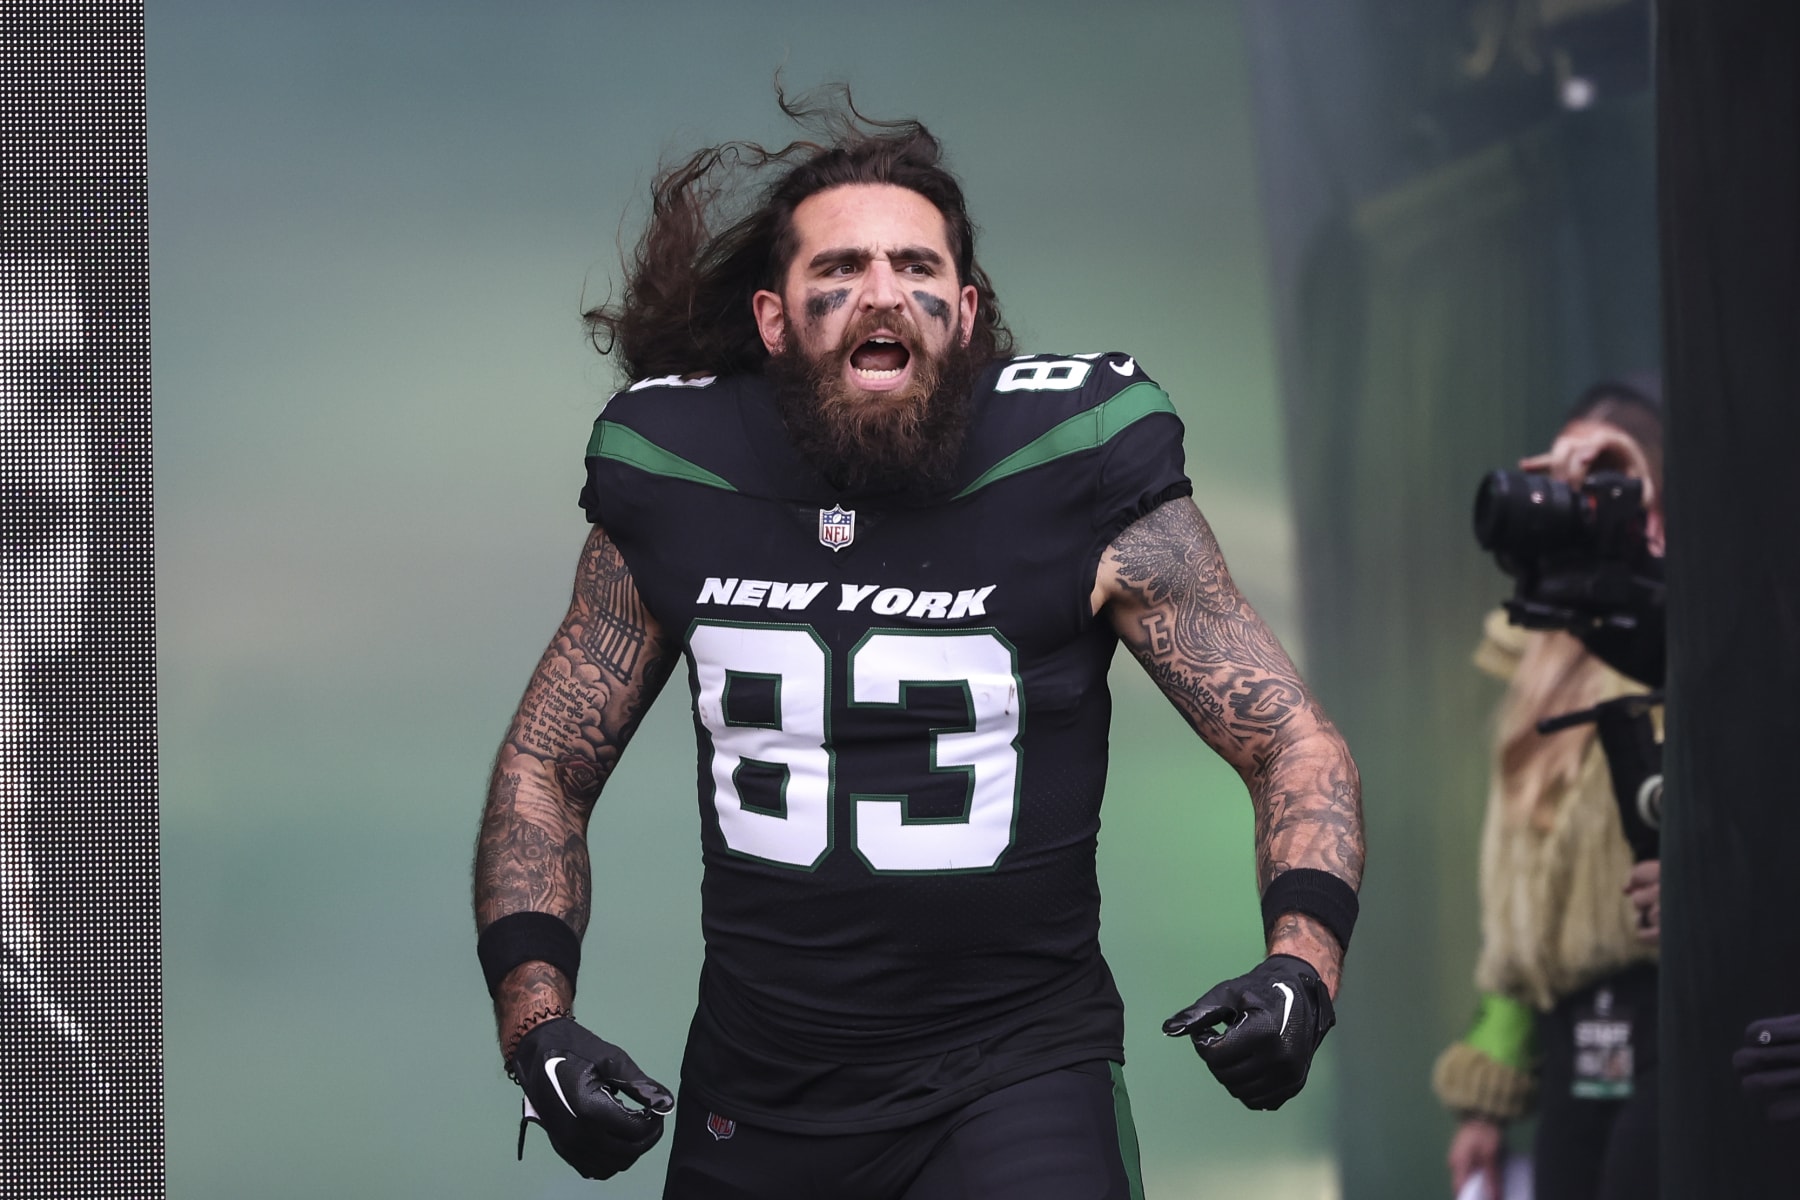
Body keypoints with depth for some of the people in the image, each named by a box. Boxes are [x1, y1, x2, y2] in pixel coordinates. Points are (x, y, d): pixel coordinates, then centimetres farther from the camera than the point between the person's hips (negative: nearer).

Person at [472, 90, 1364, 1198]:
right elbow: (545, 769, 11)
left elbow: (1295, 742, -4)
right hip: (751, 1097, 3)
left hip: (1014, 1070, -3)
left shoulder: (1076, 477, -7)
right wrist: (536, 1022, -4)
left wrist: (1302, 965, -23)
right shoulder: (672, 485, 1)